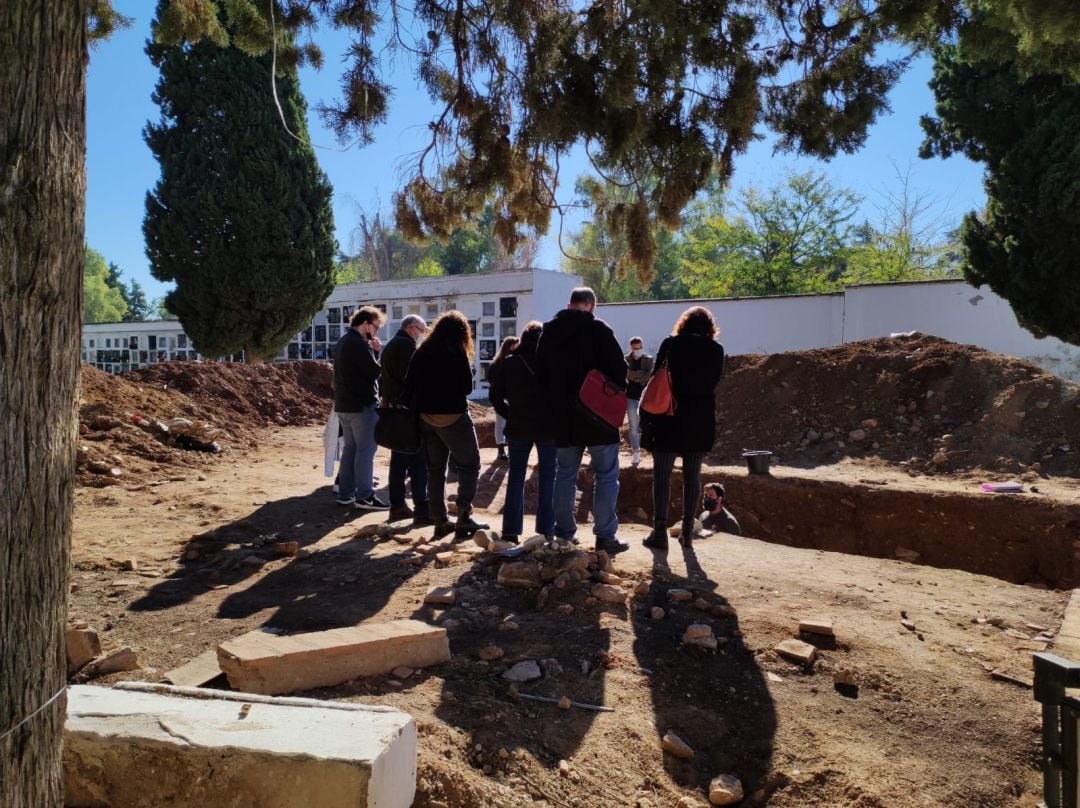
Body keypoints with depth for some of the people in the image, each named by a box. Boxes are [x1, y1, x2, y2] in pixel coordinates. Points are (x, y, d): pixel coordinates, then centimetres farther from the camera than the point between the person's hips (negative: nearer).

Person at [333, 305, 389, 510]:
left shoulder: (343, 342, 16)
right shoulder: (359, 344, -16)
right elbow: (375, 371, -17)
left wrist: (373, 351, 3)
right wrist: (376, 351, -3)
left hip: (343, 404, 10)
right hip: (362, 404, -10)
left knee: (350, 447, 14)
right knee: (366, 449, -5)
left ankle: (345, 493, 17)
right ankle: (364, 497, -3)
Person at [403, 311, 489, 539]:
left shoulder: (420, 353, 7)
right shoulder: (456, 353, -9)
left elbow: (409, 387, 6)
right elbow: (467, 387, -8)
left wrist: (417, 408, 11)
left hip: (426, 417, 6)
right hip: (453, 417, -6)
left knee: (435, 469, 13)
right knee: (469, 465, 3)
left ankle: (440, 521, 16)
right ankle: (464, 516, -6)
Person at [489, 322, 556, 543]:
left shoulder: (508, 363, 2)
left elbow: (496, 396, 2)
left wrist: (511, 415, 9)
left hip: (517, 428, 2)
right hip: (548, 427, -2)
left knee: (516, 475, 11)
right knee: (547, 476, 6)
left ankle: (511, 531, 9)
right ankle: (546, 531, 4)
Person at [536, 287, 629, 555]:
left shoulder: (548, 331, 7)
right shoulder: (598, 329, -10)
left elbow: (541, 373, 11)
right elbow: (619, 368, -13)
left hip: (563, 417, 5)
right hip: (598, 416, -5)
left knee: (565, 475, 13)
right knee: (606, 476, 4)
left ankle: (563, 534, 16)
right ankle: (605, 537, 3)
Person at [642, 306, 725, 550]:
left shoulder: (671, 344, -4)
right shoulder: (716, 350, 1)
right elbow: (715, 382, 8)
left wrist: (649, 418, 1)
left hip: (670, 417, -2)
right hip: (702, 420, 3)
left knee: (662, 475, 3)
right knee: (692, 475, 10)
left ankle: (660, 531, -2)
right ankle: (687, 531, 13)